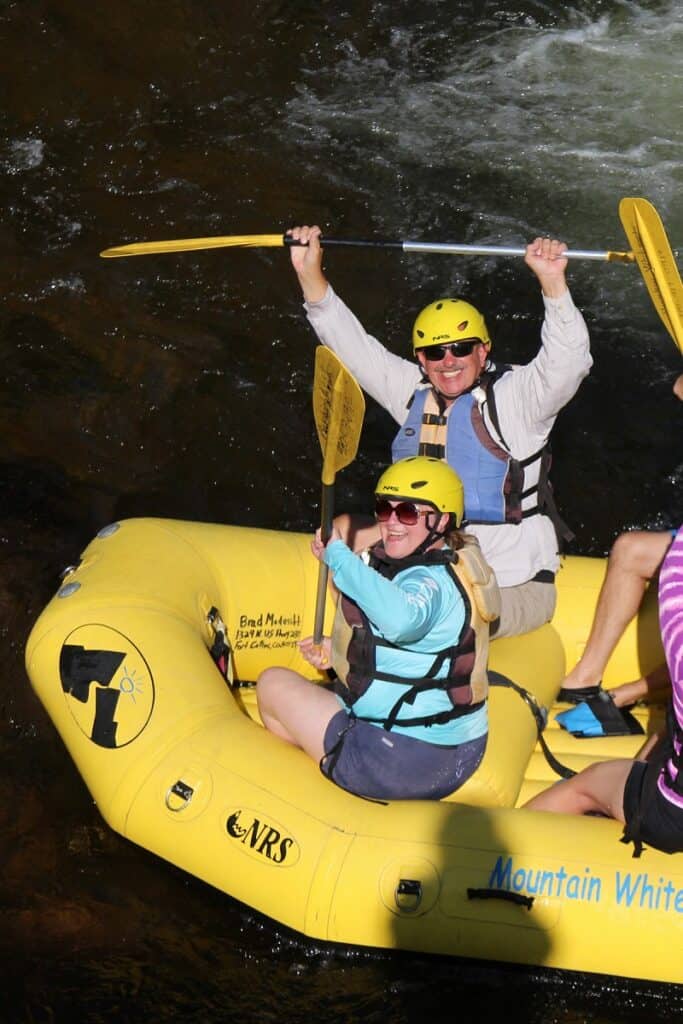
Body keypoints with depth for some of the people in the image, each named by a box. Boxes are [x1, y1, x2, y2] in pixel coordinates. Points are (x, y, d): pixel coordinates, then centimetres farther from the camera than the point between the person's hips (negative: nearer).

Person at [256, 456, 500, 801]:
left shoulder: (432, 580, -24)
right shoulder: (443, 568, 8)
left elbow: (400, 619, -48)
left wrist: (338, 555, -37)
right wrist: (338, 649, 10)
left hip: (407, 764, -11)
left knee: (274, 683, 7)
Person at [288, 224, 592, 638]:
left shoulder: (515, 396, -11)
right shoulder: (415, 394, 6)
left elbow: (569, 360, -28)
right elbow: (354, 347, 5)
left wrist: (553, 282, -43)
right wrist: (311, 275, -6)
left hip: (517, 587, -6)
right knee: (342, 531, -3)